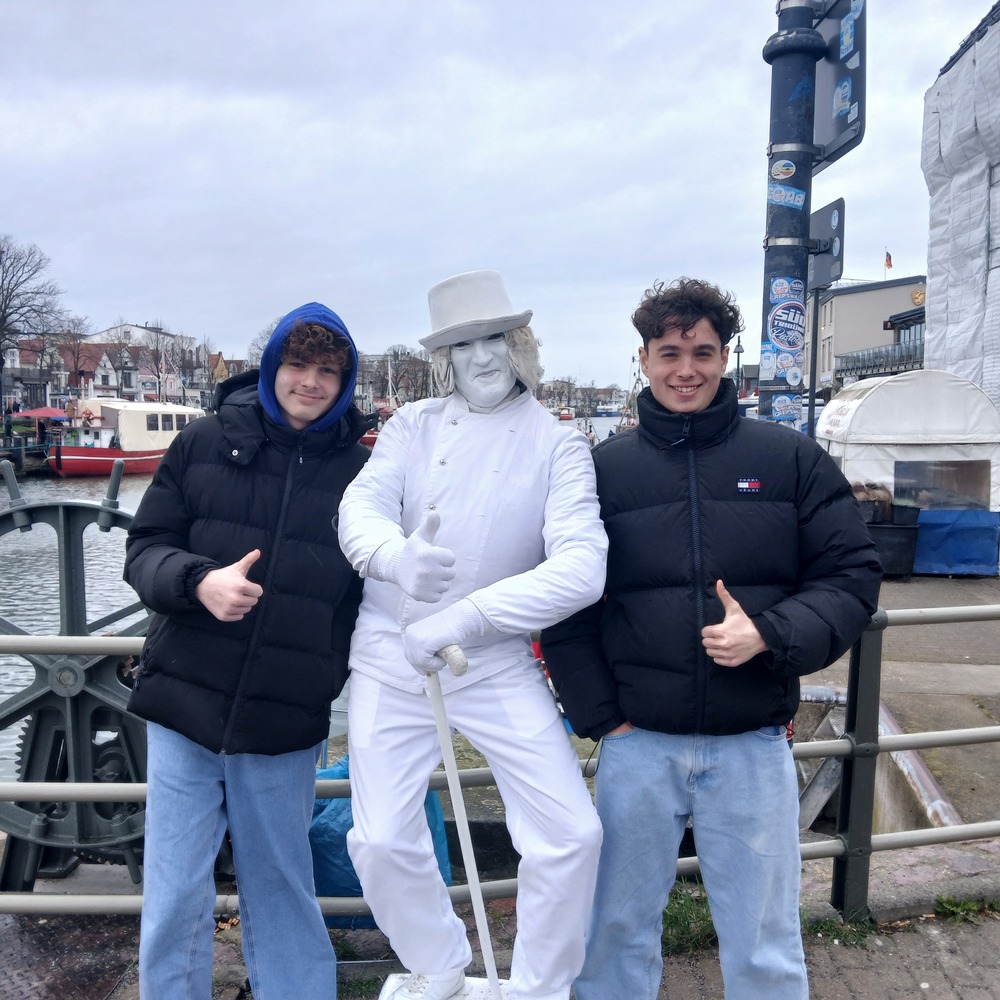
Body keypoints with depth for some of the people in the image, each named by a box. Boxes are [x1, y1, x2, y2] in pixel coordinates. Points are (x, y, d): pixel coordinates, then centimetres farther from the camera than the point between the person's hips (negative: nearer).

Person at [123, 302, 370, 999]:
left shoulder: (358, 470, 2)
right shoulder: (206, 443, 3)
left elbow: (371, 597, 7)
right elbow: (145, 549, 3)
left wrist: (339, 682, 1)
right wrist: (199, 580, -17)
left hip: (286, 725, 0)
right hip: (185, 707, 1)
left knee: (283, 893, 11)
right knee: (175, 897, 8)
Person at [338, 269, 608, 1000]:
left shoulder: (558, 444, -6)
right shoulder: (413, 424, 0)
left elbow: (580, 568, -19)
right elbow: (360, 507, -15)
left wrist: (462, 618, -29)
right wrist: (395, 558, -39)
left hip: (498, 662, -1)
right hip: (391, 657, 2)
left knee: (570, 833, -6)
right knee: (382, 840, 4)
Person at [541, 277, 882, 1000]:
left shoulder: (791, 459, 0)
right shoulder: (603, 468, 1)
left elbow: (853, 576, 0)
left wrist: (770, 635, -17)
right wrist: (600, 718, -3)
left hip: (755, 744, 0)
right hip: (636, 743, 1)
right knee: (619, 928, 17)